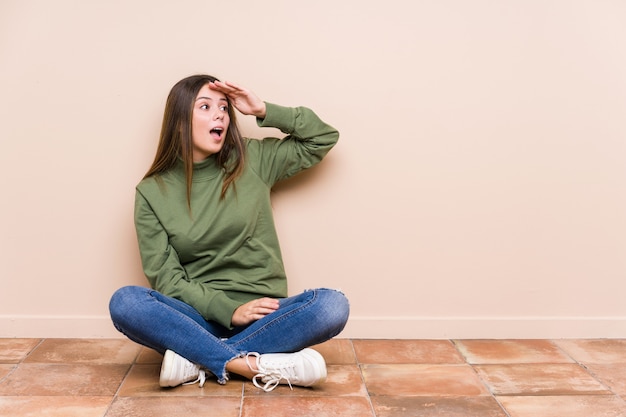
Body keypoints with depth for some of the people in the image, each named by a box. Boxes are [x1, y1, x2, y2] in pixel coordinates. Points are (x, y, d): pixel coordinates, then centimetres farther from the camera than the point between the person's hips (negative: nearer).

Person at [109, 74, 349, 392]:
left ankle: (197, 359, -23)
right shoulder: (152, 192, 1)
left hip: (261, 313, 1)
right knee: (124, 302, -28)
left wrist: (264, 111, -4)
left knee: (333, 306, -27)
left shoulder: (253, 160, 4)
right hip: (196, 315, 0)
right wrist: (228, 311, -17)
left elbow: (324, 137, 7)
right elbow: (164, 276, -4)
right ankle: (259, 364, -29)